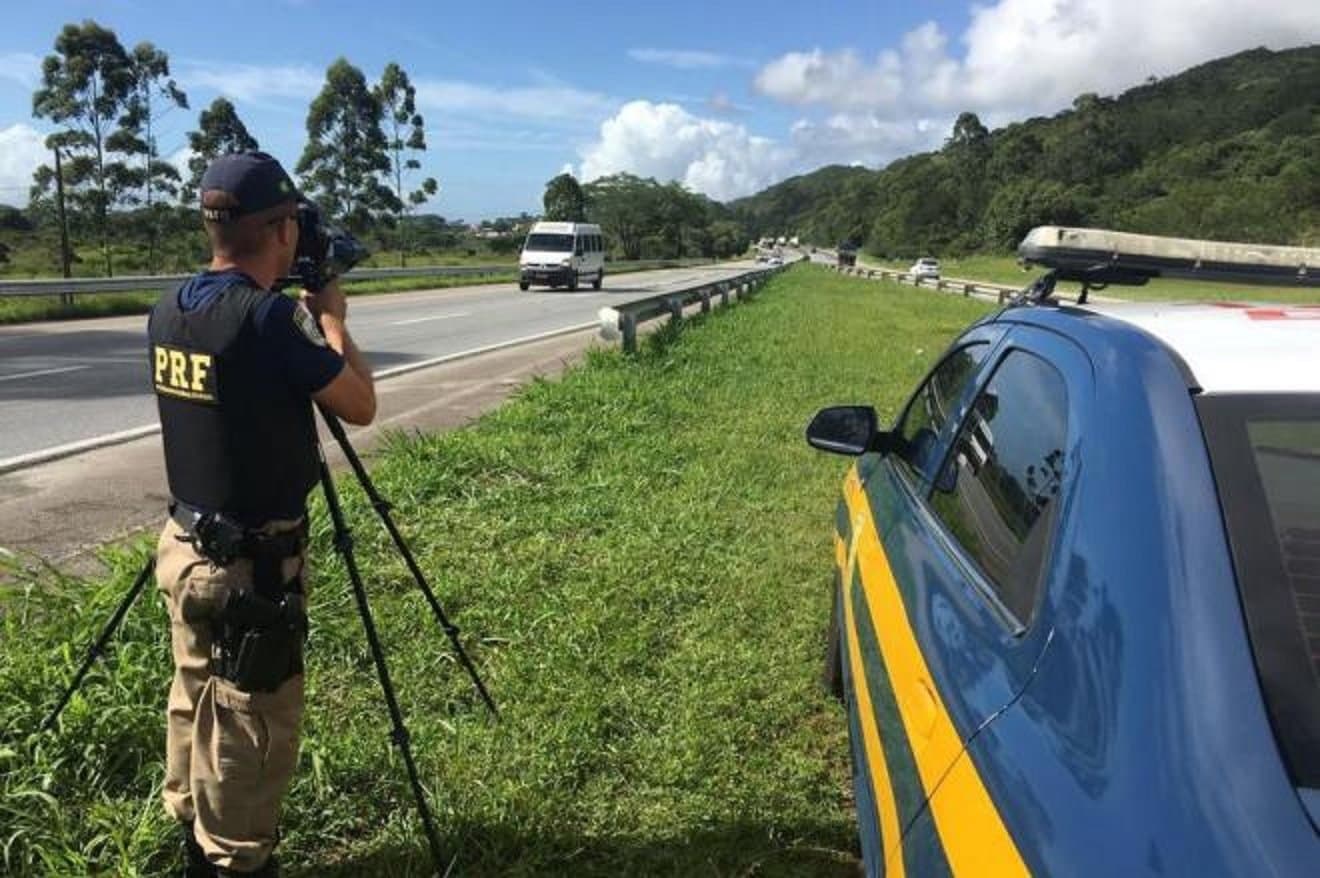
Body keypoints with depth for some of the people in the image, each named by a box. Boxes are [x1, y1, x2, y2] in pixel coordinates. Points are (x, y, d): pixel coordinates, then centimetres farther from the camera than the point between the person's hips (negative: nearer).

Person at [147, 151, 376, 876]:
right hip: (252, 565, -8)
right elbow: (360, 406, -11)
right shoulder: (270, 316, -23)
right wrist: (331, 318, 2)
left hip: (185, 546, 9)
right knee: (251, 730, 8)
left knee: (195, 704, 23)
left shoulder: (169, 311, 1)